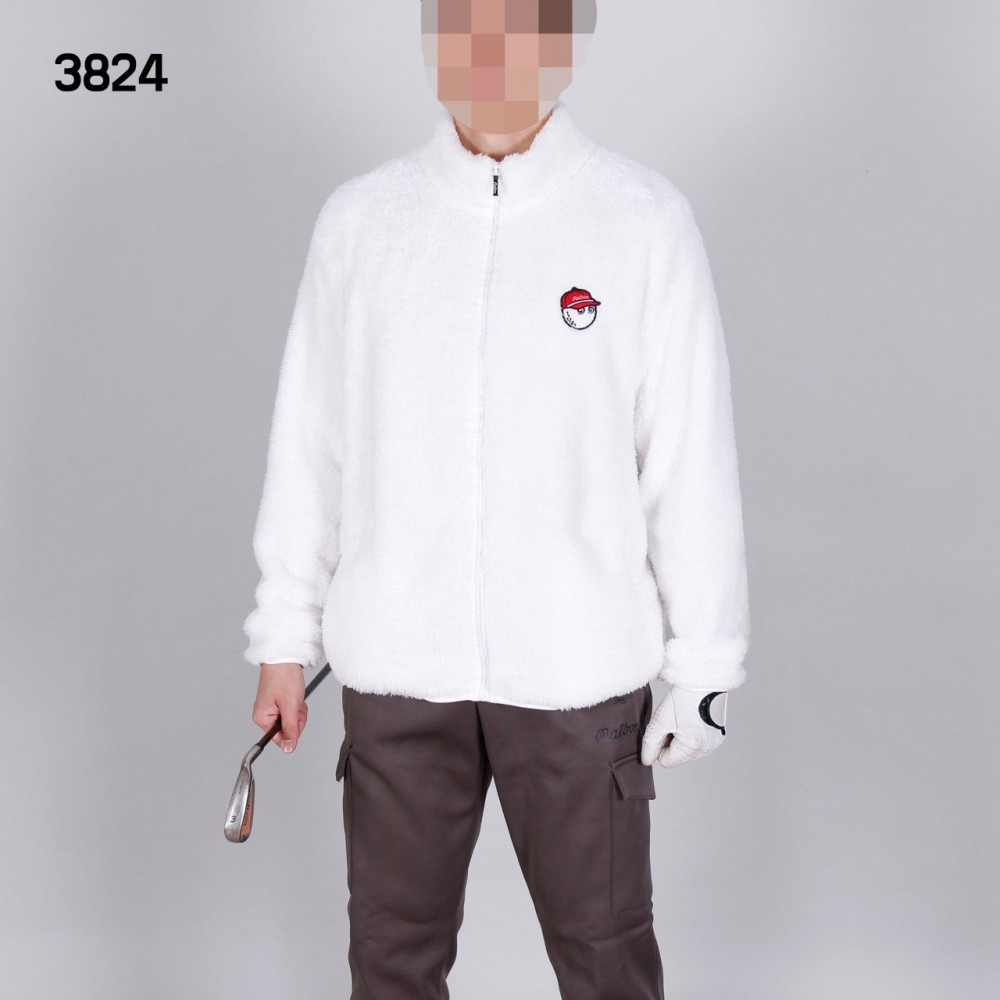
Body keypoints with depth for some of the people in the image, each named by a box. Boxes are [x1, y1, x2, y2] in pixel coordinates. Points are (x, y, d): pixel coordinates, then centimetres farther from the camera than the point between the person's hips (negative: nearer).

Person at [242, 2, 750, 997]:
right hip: (395, 661, 2)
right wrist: (285, 637, 8)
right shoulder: (359, 219, 1)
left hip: (577, 670, -2)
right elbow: (308, 443, 6)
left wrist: (703, 661, 0)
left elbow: (691, 461, -3)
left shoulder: (644, 220, -5)